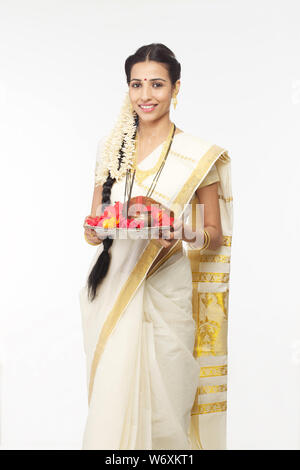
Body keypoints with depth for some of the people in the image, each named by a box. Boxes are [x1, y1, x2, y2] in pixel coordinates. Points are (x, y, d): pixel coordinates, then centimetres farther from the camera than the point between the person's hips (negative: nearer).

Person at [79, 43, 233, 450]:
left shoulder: (198, 156, -3)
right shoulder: (112, 147, 8)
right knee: (112, 399, 7)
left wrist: (185, 236, -19)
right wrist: (93, 231, -8)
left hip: (165, 292, -3)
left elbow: (215, 235, 2)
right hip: (111, 290, 3)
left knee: (162, 402, 1)